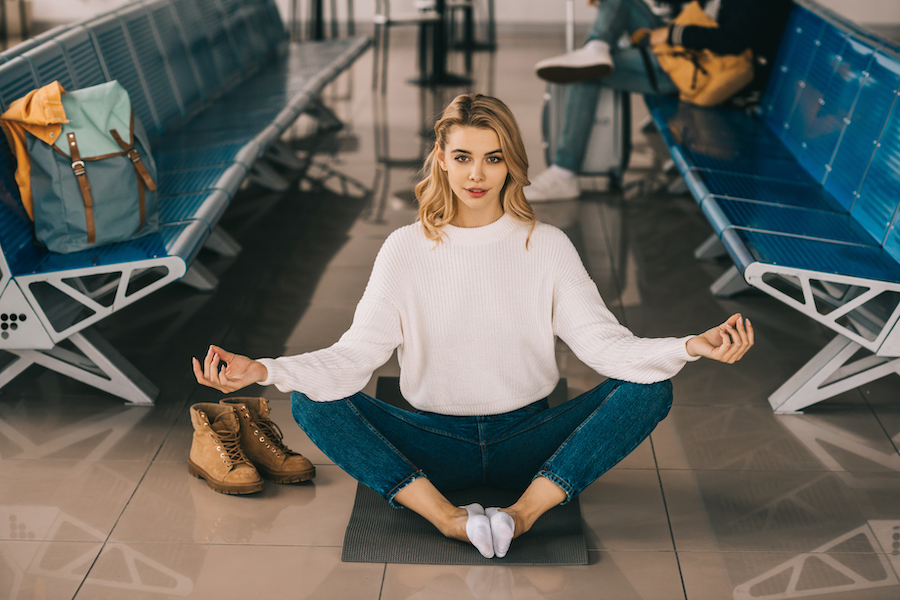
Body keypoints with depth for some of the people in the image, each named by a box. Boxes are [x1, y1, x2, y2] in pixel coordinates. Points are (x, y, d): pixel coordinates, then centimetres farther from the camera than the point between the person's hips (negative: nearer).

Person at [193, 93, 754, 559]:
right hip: (436, 443, 0)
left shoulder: (546, 245, 0)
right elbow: (356, 354, -11)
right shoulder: (407, 249, -1)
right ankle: (446, 517, -31)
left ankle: (524, 512, -28)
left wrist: (690, 347, -30)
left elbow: (602, 340, -11)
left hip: (527, 440, 1)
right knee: (311, 401, -23)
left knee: (652, 388, -22)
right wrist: (263, 369, -28)